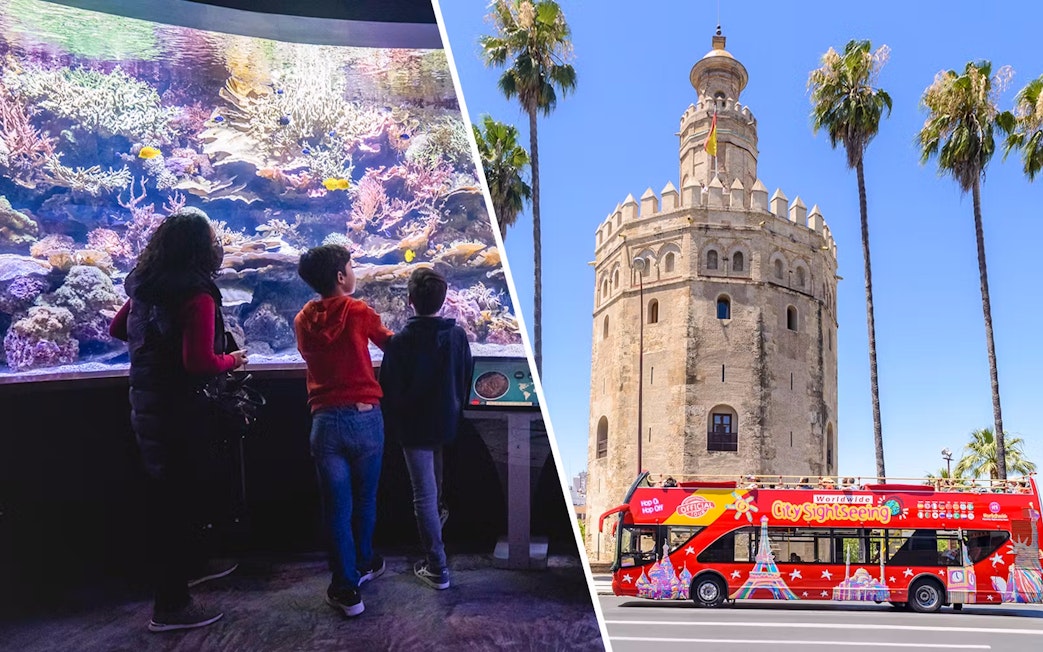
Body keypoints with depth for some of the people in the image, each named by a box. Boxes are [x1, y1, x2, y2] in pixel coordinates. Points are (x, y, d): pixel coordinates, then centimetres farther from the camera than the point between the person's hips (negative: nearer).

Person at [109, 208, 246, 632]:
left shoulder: (144, 286, 4)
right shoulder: (197, 294, -20)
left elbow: (118, 329, 19)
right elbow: (200, 363, -26)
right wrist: (232, 360, -8)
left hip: (146, 403, 8)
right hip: (179, 410, -8)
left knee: (165, 495, 21)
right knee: (174, 501, 1)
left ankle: (186, 566, 41)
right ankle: (169, 607, 11)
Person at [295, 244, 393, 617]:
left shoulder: (302, 322, 4)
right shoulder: (359, 313, -5)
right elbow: (389, 343, 12)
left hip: (326, 421, 1)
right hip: (366, 418, -1)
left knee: (337, 506, 6)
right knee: (365, 499, 18)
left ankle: (347, 588, 9)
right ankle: (364, 564, 36)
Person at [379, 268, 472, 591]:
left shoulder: (400, 342, -19)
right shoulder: (457, 335, -7)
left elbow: (389, 390, -12)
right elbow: (465, 381, 4)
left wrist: (390, 427, 3)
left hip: (413, 427, -5)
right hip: (446, 422, 5)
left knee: (424, 494, 0)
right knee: (434, 488, 26)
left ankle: (437, 568, 2)